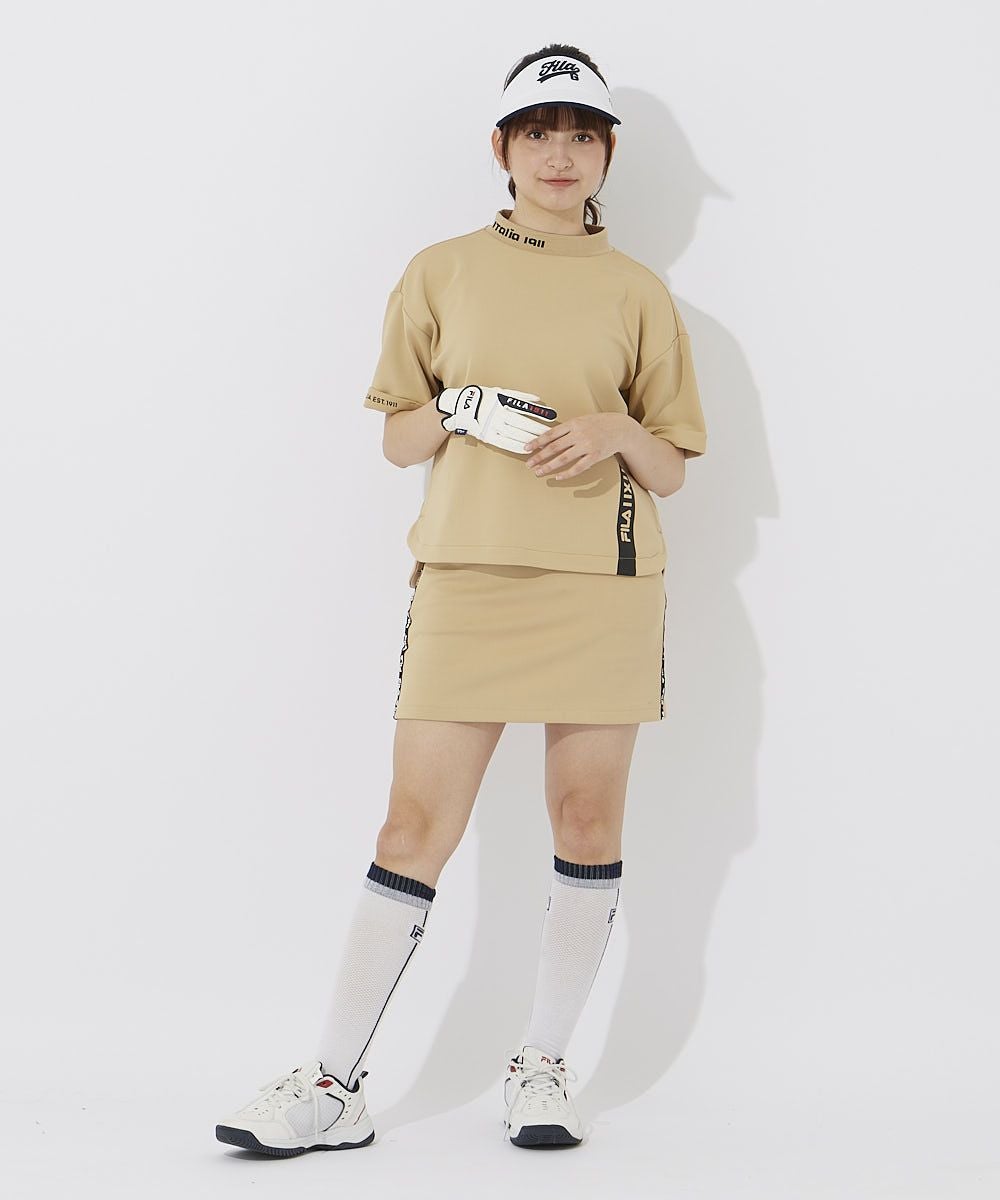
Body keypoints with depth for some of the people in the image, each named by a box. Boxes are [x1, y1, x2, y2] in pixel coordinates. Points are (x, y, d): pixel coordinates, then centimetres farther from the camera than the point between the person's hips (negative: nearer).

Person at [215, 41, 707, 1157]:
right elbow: (398, 439, 12)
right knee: (416, 821, -4)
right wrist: (461, 408, -8)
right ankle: (333, 1086, 2)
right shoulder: (441, 273, 11)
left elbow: (671, 468, 12)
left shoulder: (637, 292, 11)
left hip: (602, 579, 1)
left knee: (586, 819, 1)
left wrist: (613, 433, -9)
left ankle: (542, 1068, 15)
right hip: (468, 573, -1)